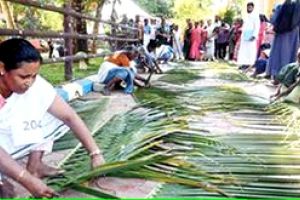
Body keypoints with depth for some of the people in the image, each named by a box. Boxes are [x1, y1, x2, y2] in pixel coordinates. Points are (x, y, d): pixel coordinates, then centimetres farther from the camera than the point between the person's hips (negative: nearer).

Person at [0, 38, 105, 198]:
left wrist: (95, 154, -23)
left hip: (13, 141, 5)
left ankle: (35, 165, 1)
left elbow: (69, 116, -18)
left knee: (57, 115, -10)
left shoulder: (35, 84, -20)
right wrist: (28, 181, -40)